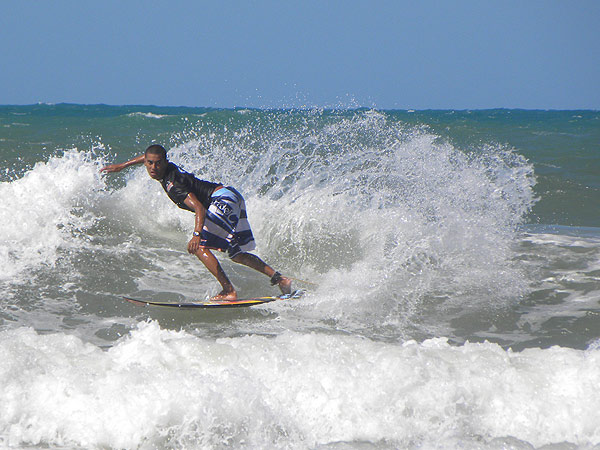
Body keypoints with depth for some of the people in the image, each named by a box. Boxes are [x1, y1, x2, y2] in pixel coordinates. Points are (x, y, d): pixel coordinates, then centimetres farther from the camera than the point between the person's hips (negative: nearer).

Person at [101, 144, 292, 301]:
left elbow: (199, 207, -32)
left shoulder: (172, 183, -20)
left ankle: (229, 291, -24)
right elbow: (148, 155, 32)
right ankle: (279, 279, 14)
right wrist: (122, 165, 35)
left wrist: (197, 235, -43)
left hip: (224, 198, -10)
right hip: (232, 196, 10)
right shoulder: (168, 168, 7)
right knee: (237, 254, 17)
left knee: (199, 247, -19)